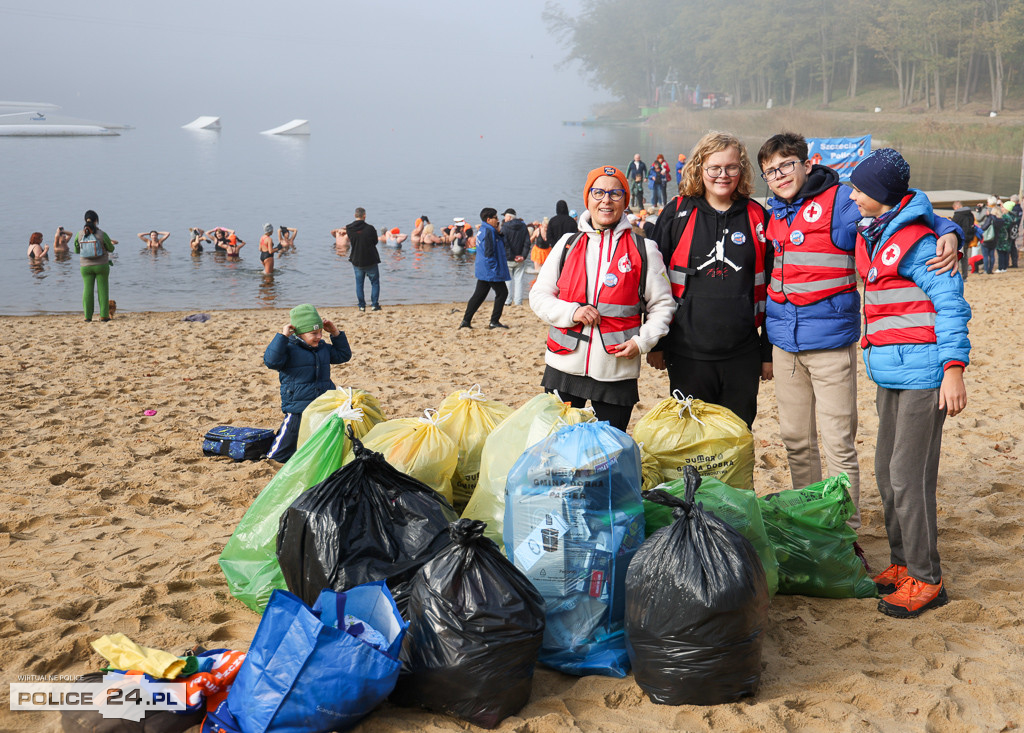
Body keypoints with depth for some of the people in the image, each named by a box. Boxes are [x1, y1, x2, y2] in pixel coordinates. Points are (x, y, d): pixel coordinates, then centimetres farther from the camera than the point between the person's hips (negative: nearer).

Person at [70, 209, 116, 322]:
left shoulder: (80, 234, -4)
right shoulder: (101, 234, -11)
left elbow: (76, 250, 8)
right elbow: (111, 249, -1)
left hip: (86, 266, 2)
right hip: (101, 266, -2)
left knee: (87, 289, 7)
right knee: (102, 289, 5)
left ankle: (87, 316, 5)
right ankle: (104, 315, 5)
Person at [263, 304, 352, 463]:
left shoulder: (323, 347, 10)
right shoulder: (289, 348, -11)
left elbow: (343, 355, 21)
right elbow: (271, 361, -28)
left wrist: (336, 334, 9)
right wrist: (282, 336, -28)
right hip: (298, 412, -5)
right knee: (280, 455, 1)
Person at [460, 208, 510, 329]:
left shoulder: (482, 231, 15)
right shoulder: (489, 231, -16)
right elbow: (489, 252, -21)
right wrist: (495, 268, -21)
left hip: (483, 270, 10)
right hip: (490, 270, -10)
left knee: (479, 294, 11)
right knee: (502, 292, 1)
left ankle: (466, 320, 10)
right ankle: (494, 321, 3)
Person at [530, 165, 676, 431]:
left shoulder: (643, 249, 5)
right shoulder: (567, 244, 10)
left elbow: (662, 304, 7)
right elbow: (538, 296, 9)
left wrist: (643, 341, -9)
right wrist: (571, 312, -9)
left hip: (617, 373, -1)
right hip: (564, 367, 2)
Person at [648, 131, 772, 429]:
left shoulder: (757, 217, 5)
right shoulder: (677, 214, 2)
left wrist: (768, 351, 7)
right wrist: (656, 343, 2)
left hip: (742, 354, 1)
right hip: (687, 352, -1)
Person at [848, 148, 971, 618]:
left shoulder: (914, 240, -13)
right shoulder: (871, 236, 13)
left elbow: (950, 303, -14)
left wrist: (954, 368, -20)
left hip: (922, 374, -9)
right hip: (890, 375, 9)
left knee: (909, 477, -6)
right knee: (887, 473, 13)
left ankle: (926, 581, 4)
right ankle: (902, 564, 25)